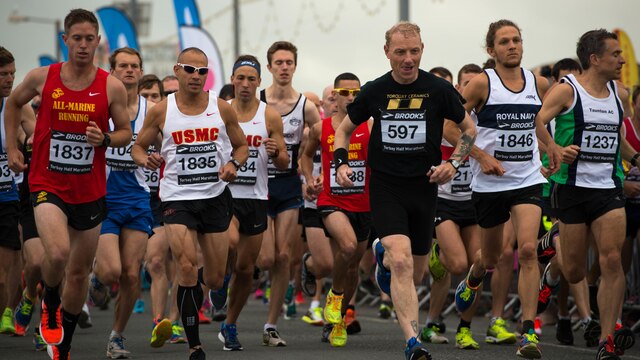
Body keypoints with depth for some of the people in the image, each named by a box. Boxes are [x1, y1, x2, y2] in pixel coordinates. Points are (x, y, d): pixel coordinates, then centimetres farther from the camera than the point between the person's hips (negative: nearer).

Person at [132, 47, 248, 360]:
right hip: (177, 197, -2)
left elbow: (241, 146, 12)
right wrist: (145, 159, -15)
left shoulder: (221, 108, 2)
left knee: (215, 279, 6)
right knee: (187, 268, -18)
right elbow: (138, 146, 8)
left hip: (215, 196, 2)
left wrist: (233, 164, -9)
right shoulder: (160, 111, -1)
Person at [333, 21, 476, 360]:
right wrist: (341, 162, -3)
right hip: (385, 186, -2)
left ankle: (383, 254, 49)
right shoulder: (374, 91, -1)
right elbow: (344, 129, 14)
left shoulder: (439, 89, -3)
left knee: (416, 271, 13)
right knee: (401, 261, -21)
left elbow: (469, 129, 11)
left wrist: (453, 163, -4)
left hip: (424, 186, 2)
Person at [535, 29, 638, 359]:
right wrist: (555, 149, -31)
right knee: (574, 273, 3)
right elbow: (536, 122, -17)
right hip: (572, 186, -4)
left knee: (611, 260, -14)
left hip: (609, 187, 4)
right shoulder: (566, 90, -6)